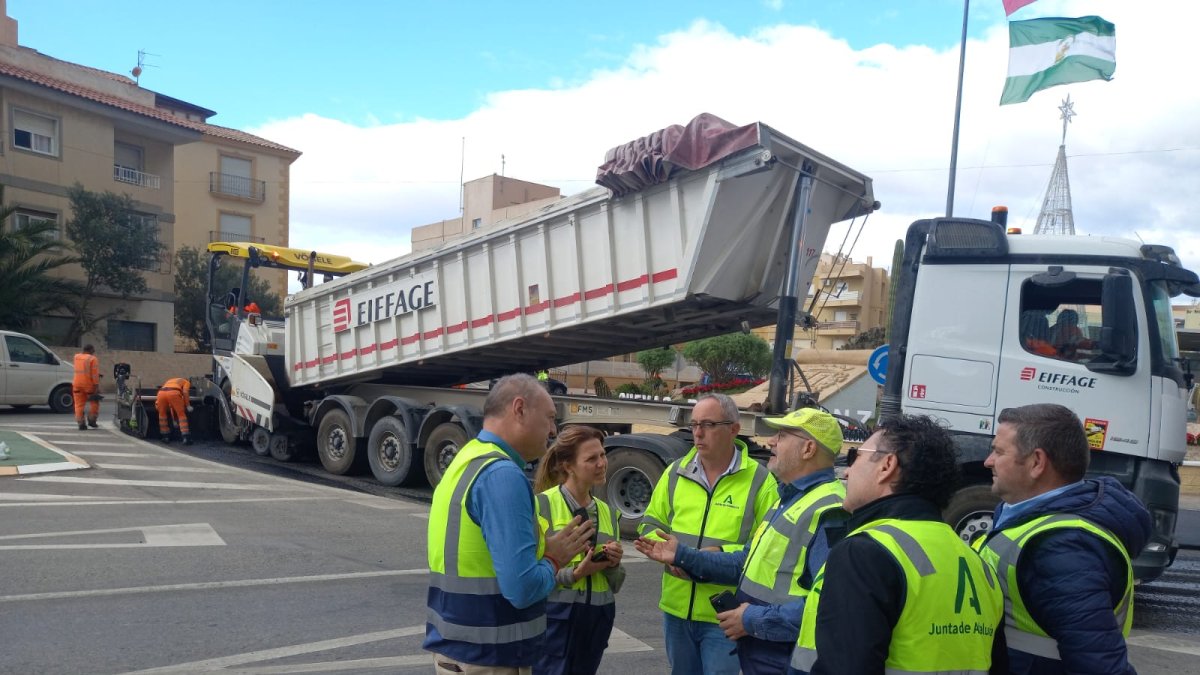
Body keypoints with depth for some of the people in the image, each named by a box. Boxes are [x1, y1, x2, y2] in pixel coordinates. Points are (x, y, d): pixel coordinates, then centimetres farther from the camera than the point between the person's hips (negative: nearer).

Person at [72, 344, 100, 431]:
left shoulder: (76, 357, 9)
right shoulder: (93, 359, -9)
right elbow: (95, 375, -14)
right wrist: (97, 387, -14)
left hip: (77, 384, 5)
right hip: (89, 384, -5)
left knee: (79, 405, 6)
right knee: (94, 402, 13)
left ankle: (81, 423, 3)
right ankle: (91, 420, 10)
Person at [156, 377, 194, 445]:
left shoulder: (170, 381, 45)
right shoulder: (186, 382, 31)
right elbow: (185, 392, 5)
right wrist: (188, 406, 10)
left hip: (161, 393, 5)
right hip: (173, 393, -5)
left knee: (162, 414, 25)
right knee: (181, 415, 6)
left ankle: (165, 437, 27)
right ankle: (186, 438, 0)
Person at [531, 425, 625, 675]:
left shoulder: (608, 512, 11)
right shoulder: (542, 504, -9)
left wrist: (613, 566, -5)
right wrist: (575, 573, -21)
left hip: (597, 621, 6)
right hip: (554, 618, -6)